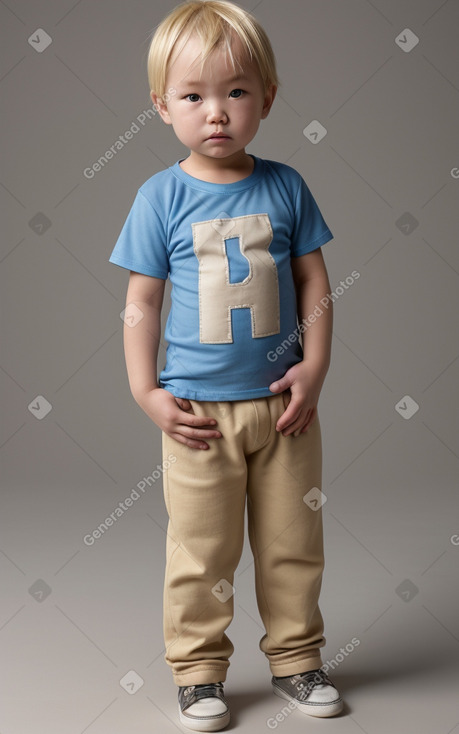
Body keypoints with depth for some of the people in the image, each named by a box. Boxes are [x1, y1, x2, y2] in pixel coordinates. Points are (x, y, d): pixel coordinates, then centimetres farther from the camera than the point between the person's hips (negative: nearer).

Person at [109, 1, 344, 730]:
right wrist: (145, 391, -7)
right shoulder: (162, 196, -5)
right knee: (200, 552, 7)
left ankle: (296, 659, 30)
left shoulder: (285, 187, 0)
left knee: (293, 541, 13)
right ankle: (198, 670, 24)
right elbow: (142, 299, -2)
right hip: (199, 410, -2)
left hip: (282, 402, 2)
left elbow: (314, 280, 5)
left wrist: (315, 366, -4)